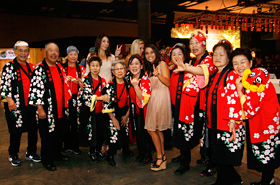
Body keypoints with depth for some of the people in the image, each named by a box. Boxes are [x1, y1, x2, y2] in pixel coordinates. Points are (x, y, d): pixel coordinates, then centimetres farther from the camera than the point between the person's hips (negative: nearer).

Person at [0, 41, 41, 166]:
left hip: (30, 104, 5)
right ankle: (13, 156, 26)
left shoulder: (32, 67, 13)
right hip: (15, 105, -4)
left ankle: (31, 153, 28)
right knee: (16, 131, 5)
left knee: (33, 129, 9)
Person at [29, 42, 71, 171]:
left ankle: (57, 153, 37)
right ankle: (47, 160, 22)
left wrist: (65, 101, 16)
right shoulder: (39, 69, -11)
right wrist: (40, 108, -18)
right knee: (47, 135, 5)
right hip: (47, 110, -6)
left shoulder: (60, 68, 10)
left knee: (59, 133, 17)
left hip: (60, 109, 7)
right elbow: (36, 89, -16)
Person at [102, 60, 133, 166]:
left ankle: (126, 150, 40)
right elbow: (106, 103, -14)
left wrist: (127, 115, -1)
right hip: (113, 113, -4)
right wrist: (113, 118, -12)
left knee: (125, 132, 14)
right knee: (114, 133, -7)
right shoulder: (109, 86, -14)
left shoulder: (128, 84, -4)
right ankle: (110, 156, 13)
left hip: (125, 113, 4)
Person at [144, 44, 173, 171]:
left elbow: (167, 83, -15)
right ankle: (162, 156, 18)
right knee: (157, 129, 9)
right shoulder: (149, 67, 19)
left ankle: (159, 157, 4)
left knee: (151, 128, -8)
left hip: (161, 98, -8)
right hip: (153, 98, 8)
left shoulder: (162, 64, -4)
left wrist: (158, 74, -29)